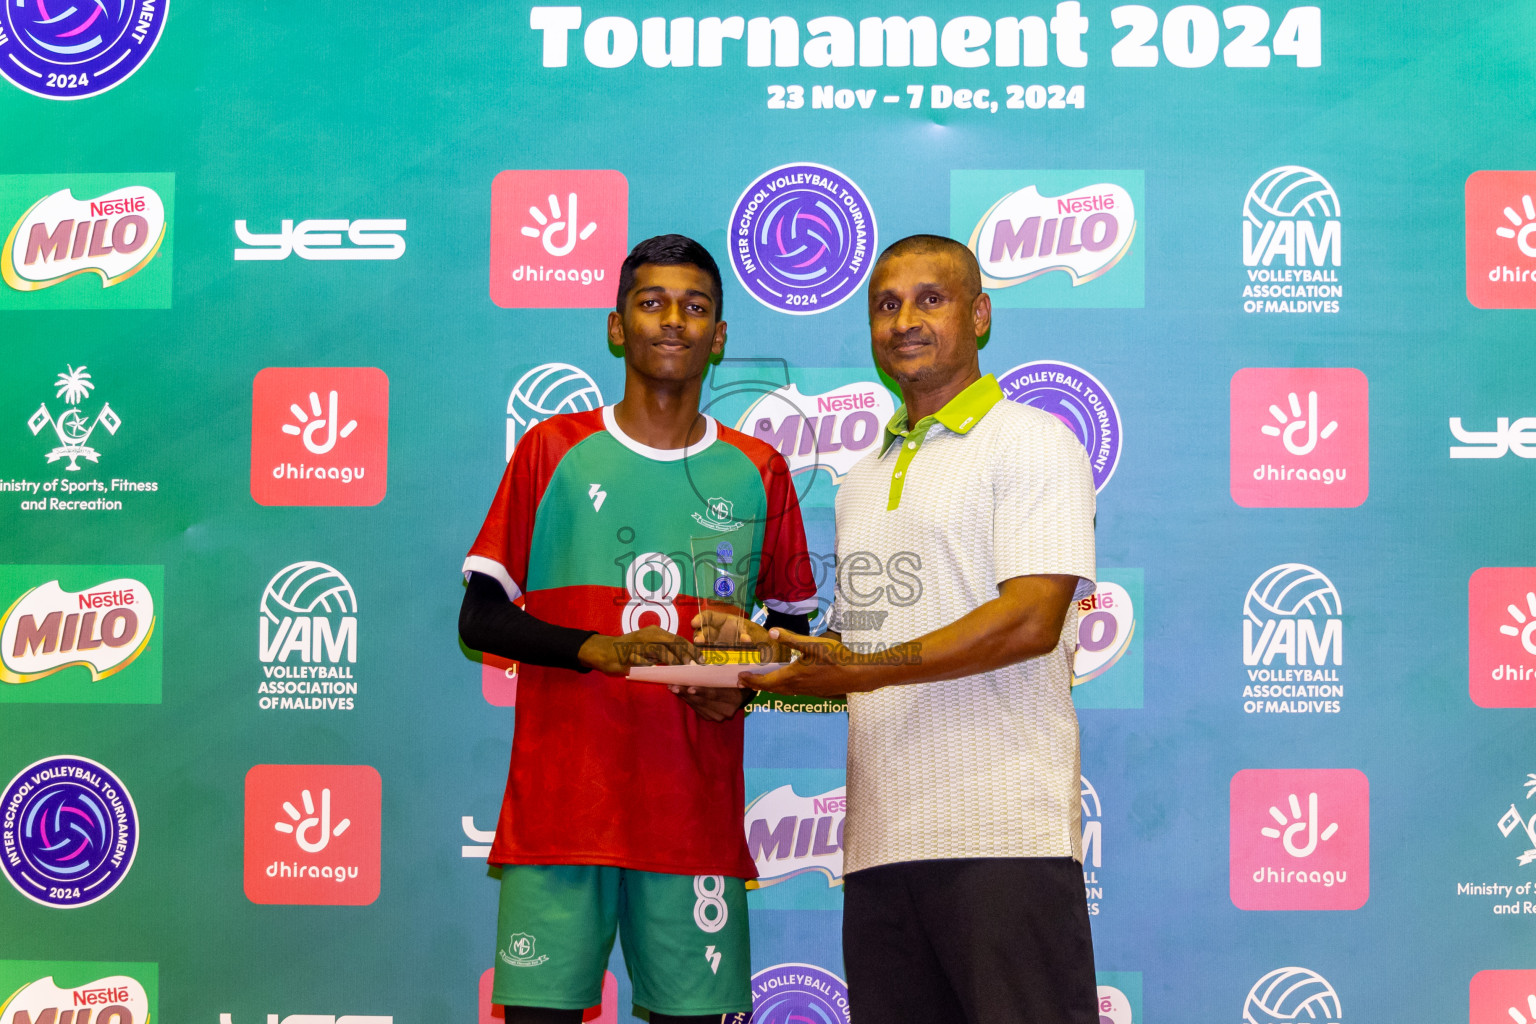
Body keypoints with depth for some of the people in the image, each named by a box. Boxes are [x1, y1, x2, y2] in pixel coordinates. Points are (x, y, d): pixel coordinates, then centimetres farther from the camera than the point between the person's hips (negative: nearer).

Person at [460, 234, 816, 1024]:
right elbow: (479, 616, 2)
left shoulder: (757, 474, 10)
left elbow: (792, 627, 18)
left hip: (698, 816, 2)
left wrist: (745, 684, -4)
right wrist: (596, 648, -15)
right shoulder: (552, 451, 5)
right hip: (559, 807, -1)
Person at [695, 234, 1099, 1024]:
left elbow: (1032, 618, -14)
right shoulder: (864, 481, 24)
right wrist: (763, 643, 9)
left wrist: (870, 668, -18)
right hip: (880, 839, 7)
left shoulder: (1032, 442, 0)